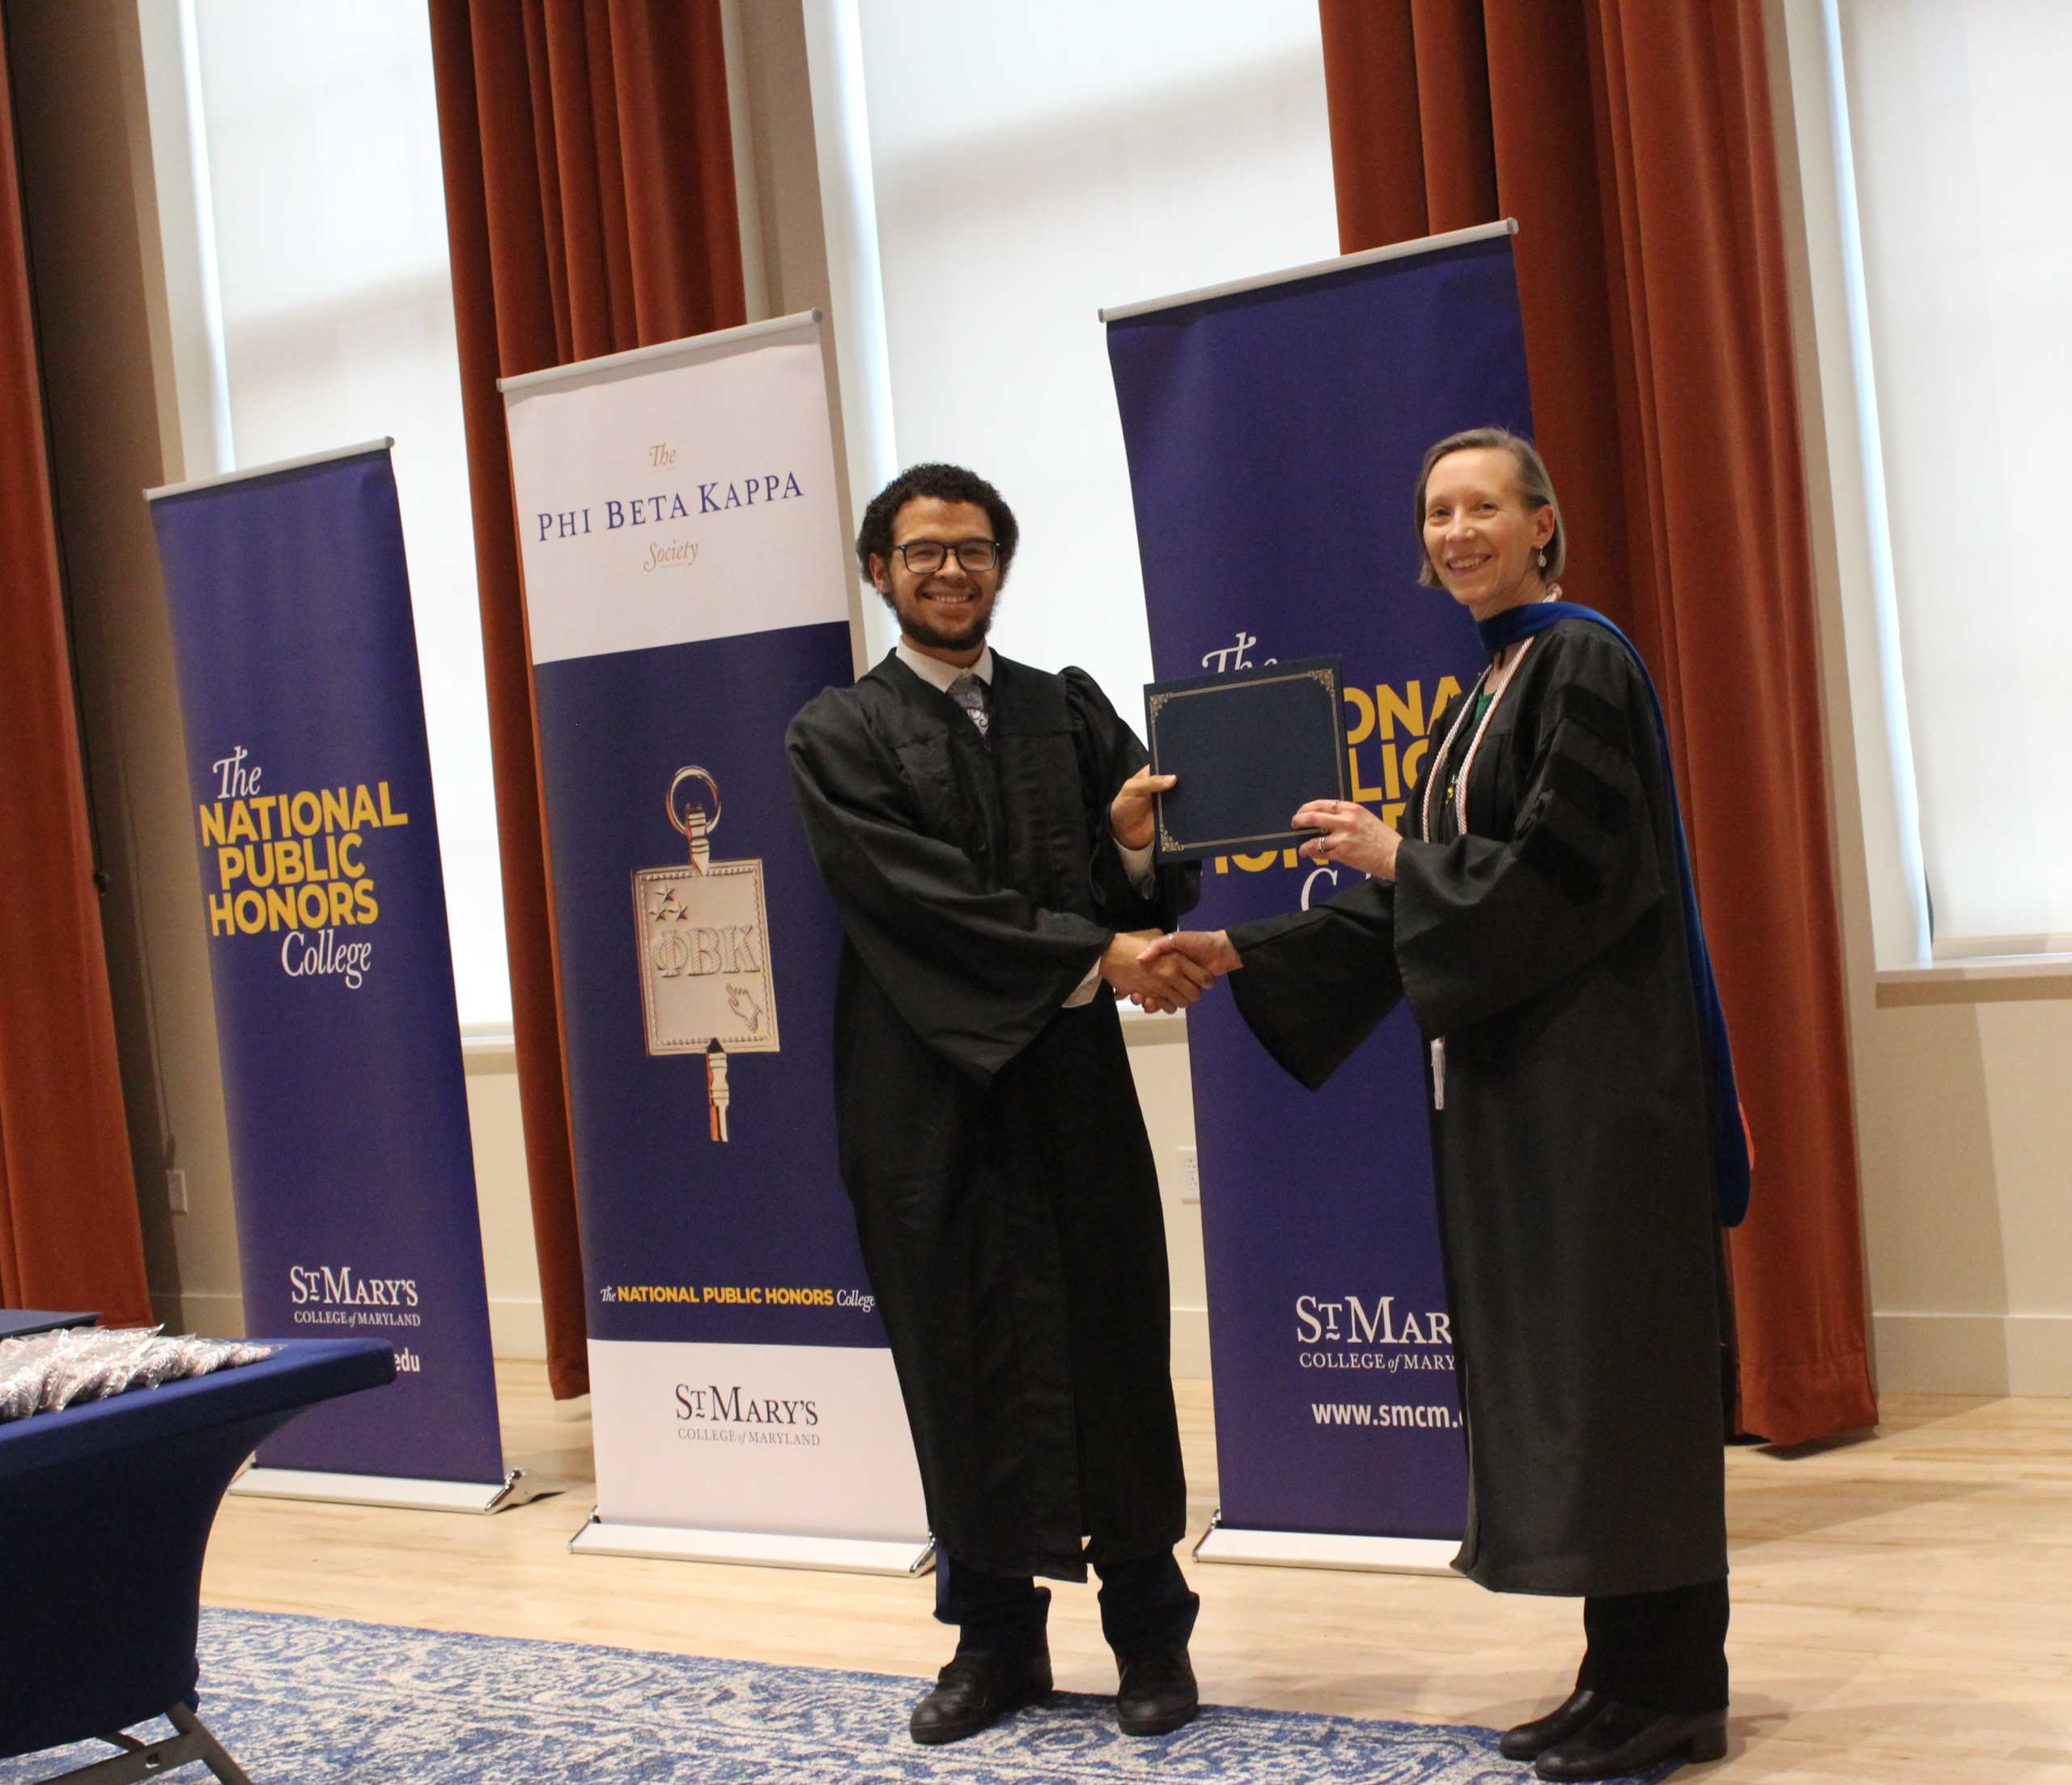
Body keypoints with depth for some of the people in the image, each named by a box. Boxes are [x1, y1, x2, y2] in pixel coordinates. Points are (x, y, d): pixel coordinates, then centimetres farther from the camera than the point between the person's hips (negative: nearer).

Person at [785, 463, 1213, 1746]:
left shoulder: (1073, 712, 11)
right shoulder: (838, 736, 3)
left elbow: (1161, 889, 6)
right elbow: (918, 896, -10)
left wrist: (1140, 851, -18)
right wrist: (1094, 955, -17)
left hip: (1075, 1079, 1)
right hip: (930, 1090, -1)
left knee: (1114, 1347, 3)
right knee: (965, 1359, 5)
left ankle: (1151, 1628, 15)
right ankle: (997, 1632, 18)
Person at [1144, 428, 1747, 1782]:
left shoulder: (1585, 664, -10)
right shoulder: (1490, 694, 17)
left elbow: (1567, 869, -19)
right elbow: (1423, 898, 17)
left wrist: (1398, 858, -10)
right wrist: (1244, 954, 12)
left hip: (1597, 1076, -9)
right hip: (1513, 1072, 9)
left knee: (1611, 1355, -6)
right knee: (1553, 1364, 10)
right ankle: (1631, 1669, 17)